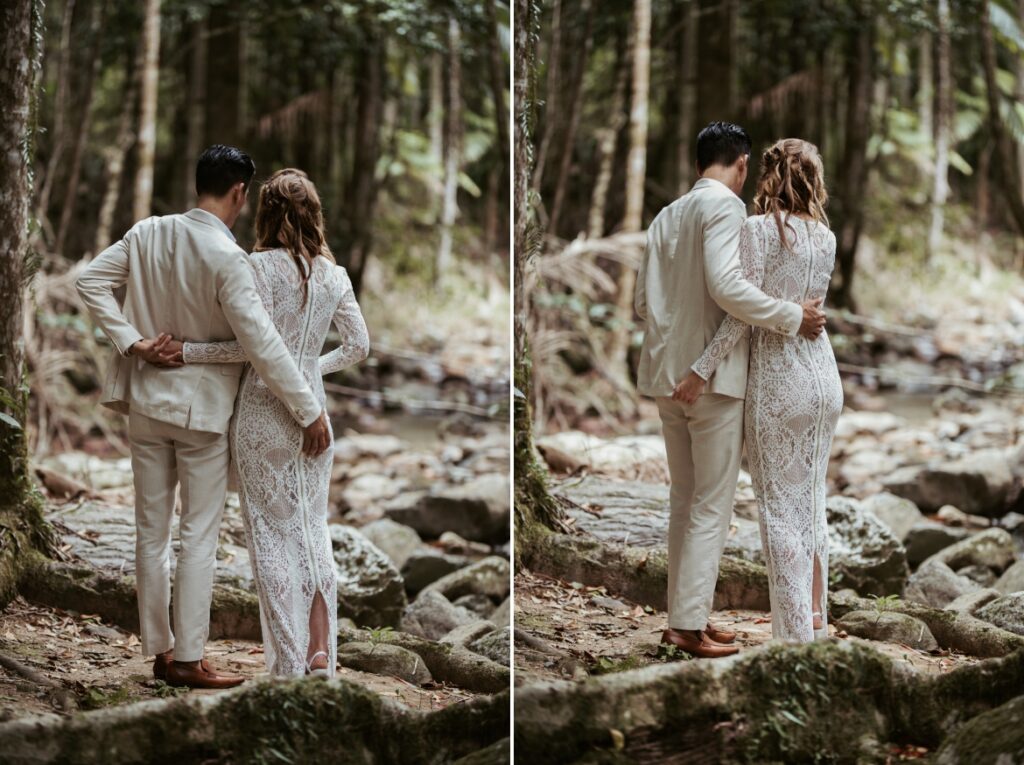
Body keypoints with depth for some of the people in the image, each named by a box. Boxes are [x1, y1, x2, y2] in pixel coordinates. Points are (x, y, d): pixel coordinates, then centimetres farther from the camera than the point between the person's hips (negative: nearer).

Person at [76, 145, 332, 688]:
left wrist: (130, 340, -5)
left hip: (147, 403, 5)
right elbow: (261, 343, -23)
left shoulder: (148, 233, -3)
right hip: (202, 410, -5)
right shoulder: (226, 258, -21)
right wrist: (309, 410, -16)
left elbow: (90, 282, -2)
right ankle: (188, 659, 5)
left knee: (151, 530, 12)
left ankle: (160, 650, 19)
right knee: (199, 535, 3)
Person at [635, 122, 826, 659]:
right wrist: (793, 318, -15)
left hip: (669, 375, 8)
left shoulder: (667, 215, 13)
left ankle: (684, 614, 16)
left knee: (685, 499, 13)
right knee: (712, 505, -2)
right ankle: (689, 624, -3)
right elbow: (726, 285, -22)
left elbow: (643, 301, 13)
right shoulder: (724, 204, -9)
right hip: (713, 375, -7)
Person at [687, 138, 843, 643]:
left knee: (781, 510, -1)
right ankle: (816, 623, 20)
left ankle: (795, 634, -1)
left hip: (778, 380, -6)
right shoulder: (826, 237, 8)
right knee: (812, 504, 14)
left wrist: (702, 370, -14)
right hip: (825, 377, 6)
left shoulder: (759, 229, -10)